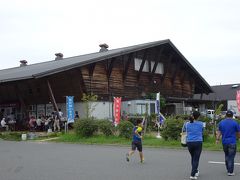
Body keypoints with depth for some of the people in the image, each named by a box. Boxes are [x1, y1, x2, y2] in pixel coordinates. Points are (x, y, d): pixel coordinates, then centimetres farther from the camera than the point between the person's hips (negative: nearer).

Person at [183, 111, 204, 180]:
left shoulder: (187, 124, 1)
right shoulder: (201, 124, -1)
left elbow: (184, 130, 20)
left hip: (189, 143, 3)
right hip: (198, 142, -2)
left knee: (193, 157, 21)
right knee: (196, 159, 1)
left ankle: (195, 171, 37)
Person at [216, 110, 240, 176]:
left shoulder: (221, 122, 5)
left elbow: (219, 132, 3)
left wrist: (217, 139, 3)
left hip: (224, 142, 4)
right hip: (232, 142, -4)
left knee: (227, 156, 19)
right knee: (231, 157, -1)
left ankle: (228, 169, 23)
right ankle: (230, 172, -1)